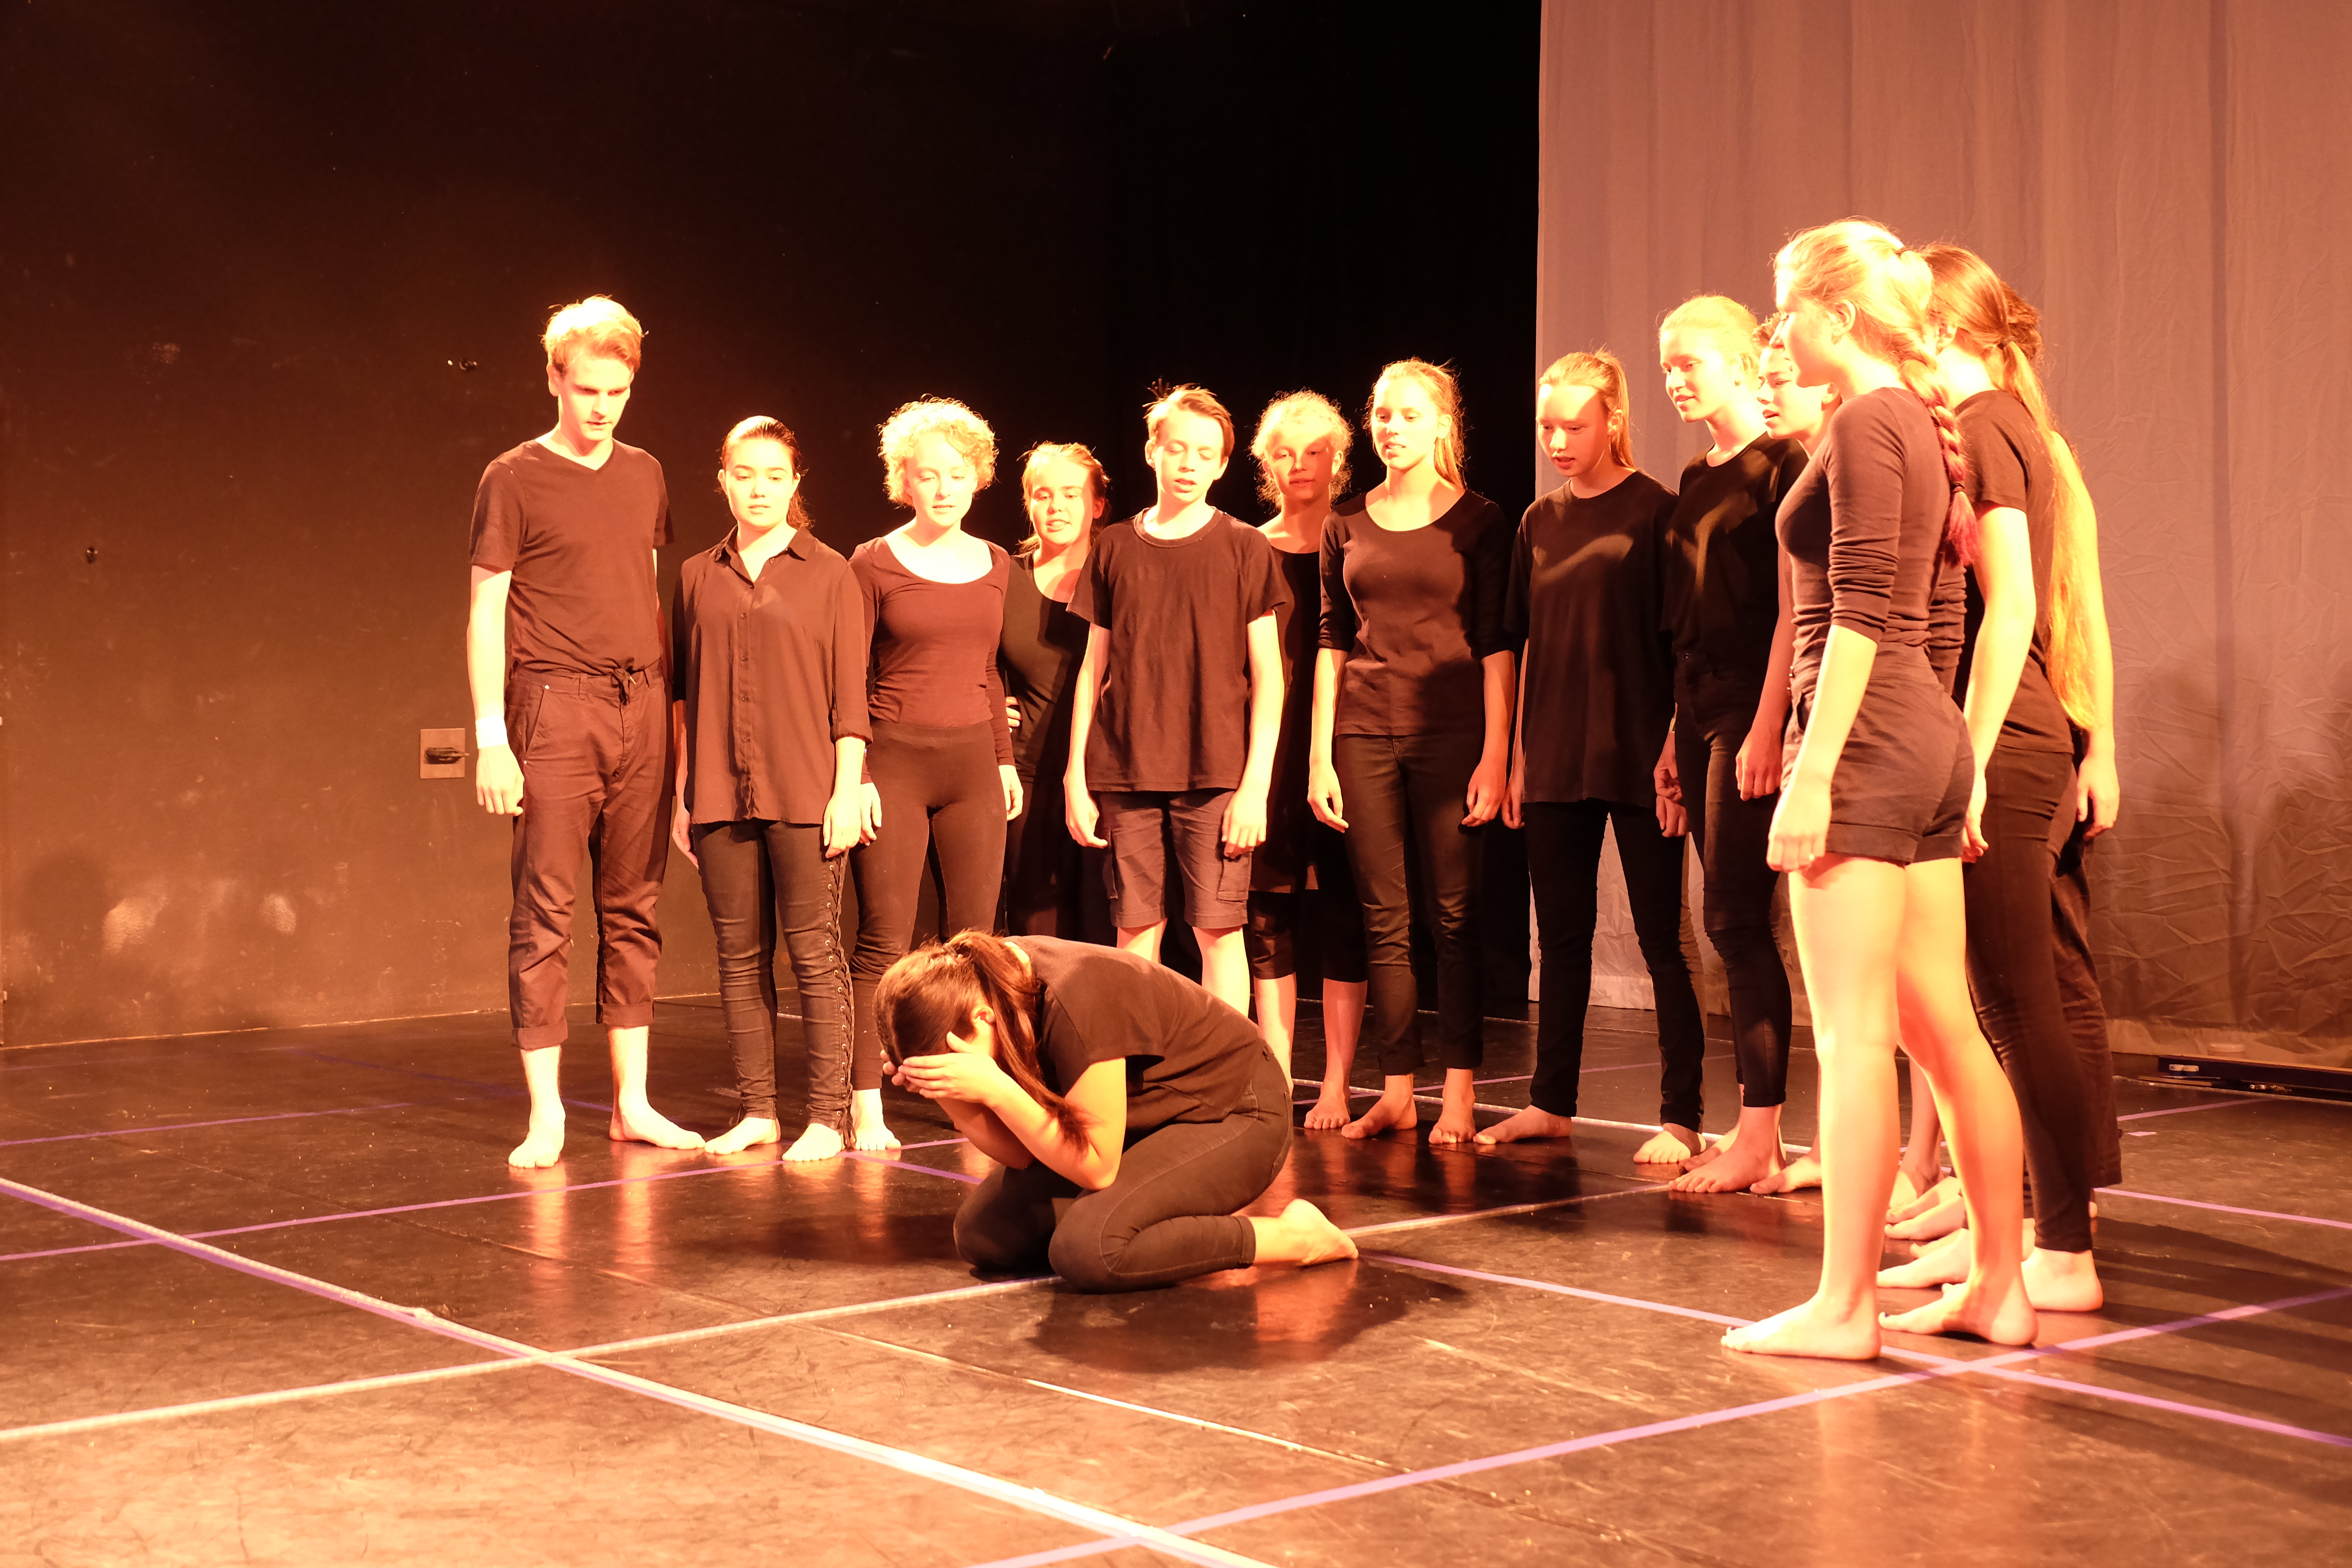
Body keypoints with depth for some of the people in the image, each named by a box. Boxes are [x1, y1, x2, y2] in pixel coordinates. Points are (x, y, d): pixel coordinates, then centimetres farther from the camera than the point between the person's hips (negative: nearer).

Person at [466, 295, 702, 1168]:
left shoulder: (645, 476, 14)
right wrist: (490, 737, -10)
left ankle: (632, 1104, 14)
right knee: (545, 915, -4)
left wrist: (670, 707, 12)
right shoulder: (514, 480, 0)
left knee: (633, 913, 7)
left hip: (640, 709, 5)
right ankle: (546, 1113, 2)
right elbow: (486, 612, -3)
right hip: (555, 709, -5)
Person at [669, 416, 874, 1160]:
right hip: (721, 797, 3)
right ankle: (757, 1111, 14)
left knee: (815, 955, -2)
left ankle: (829, 1115, 3)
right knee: (740, 958, 6)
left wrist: (847, 790, -8)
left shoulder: (830, 574, 3)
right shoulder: (697, 577, 12)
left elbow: (850, 694, 0)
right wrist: (682, 792, 9)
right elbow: (682, 693, 14)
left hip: (805, 794, -3)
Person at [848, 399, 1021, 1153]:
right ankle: (866, 1109, -1)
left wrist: (1006, 759, 16)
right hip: (892, 761, -4)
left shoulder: (995, 565, 11)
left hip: (972, 761, 4)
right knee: (883, 941, -6)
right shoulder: (874, 564, -2)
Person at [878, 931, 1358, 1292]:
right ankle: (1197, 1220, 7)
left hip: (1236, 1115, -9)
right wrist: (946, 1093, -24)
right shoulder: (983, 976, -11)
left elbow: (1097, 1167, -27)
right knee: (982, 1234, -5)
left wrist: (992, 1087, -34)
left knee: (1086, 1249, -30)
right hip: (1151, 1117, 9)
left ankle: (1290, 1236, -11)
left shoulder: (1072, 1002, -34)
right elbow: (1021, 1154, -8)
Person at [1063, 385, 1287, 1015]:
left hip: (1215, 774, -2)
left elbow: (1267, 674, 0)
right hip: (1127, 774, 2)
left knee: (1219, 929, -3)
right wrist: (1076, 777, 6)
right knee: (1136, 930, 3)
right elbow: (1093, 668, 12)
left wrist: (1255, 785, -8)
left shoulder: (1244, 548, 3)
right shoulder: (1114, 548, 10)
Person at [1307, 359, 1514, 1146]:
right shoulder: (1347, 526, 11)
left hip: (1450, 732, -3)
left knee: (1454, 916, -2)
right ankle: (1396, 1092, 9)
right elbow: (1332, 643, 12)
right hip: (1364, 733, 3)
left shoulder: (1479, 521, 2)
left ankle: (1459, 1093, 3)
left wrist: (1495, 756, -8)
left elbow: (1495, 644, -1)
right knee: (1384, 919, 4)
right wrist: (1319, 755, 6)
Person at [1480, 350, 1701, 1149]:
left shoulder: (1655, 511, -5)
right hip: (1556, 761, 6)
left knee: (1662, 940, 0)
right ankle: (1550, 1104, 20)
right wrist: (1518, 755, 12)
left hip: (1637, 760, -5)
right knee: (1562, 939, 12)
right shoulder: (1540, 521, 11)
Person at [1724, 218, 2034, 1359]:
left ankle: (1844, 1306, 1)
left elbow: (1859, 613, -17)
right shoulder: (1919, 421, 17)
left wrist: (1813, 773, -18)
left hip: (1868, 742, -9)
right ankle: (1998, 1285, 17)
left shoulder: (1865, 422, -10)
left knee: (1854, 1038, -5)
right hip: (1929, 738, 10)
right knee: (1946, 1030, 11)